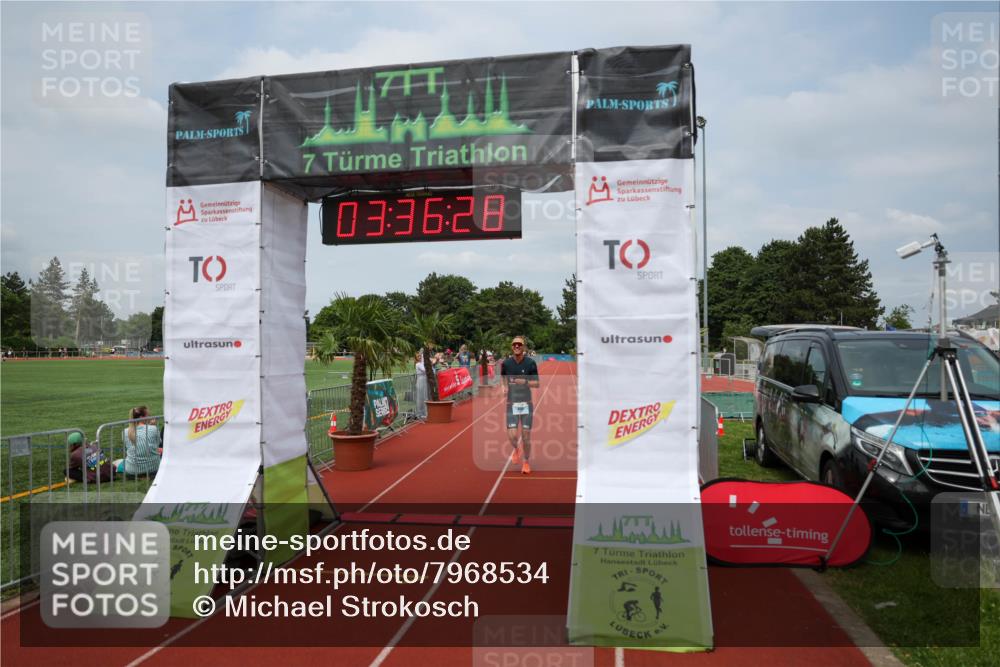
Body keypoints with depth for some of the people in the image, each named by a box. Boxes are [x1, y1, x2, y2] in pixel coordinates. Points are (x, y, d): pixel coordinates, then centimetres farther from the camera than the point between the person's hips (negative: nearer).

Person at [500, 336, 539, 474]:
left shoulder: (530, 363, -3)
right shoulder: (506, 363, 0)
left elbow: (537, 383, -1)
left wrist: (525, 382, -17)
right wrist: (504, 387, 1)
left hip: (526, 403, 0)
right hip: (512, 403, 0)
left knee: (526, 435, 3)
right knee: (512, 435, -9)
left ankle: (526, 463, 23)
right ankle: (516, 449, 26)